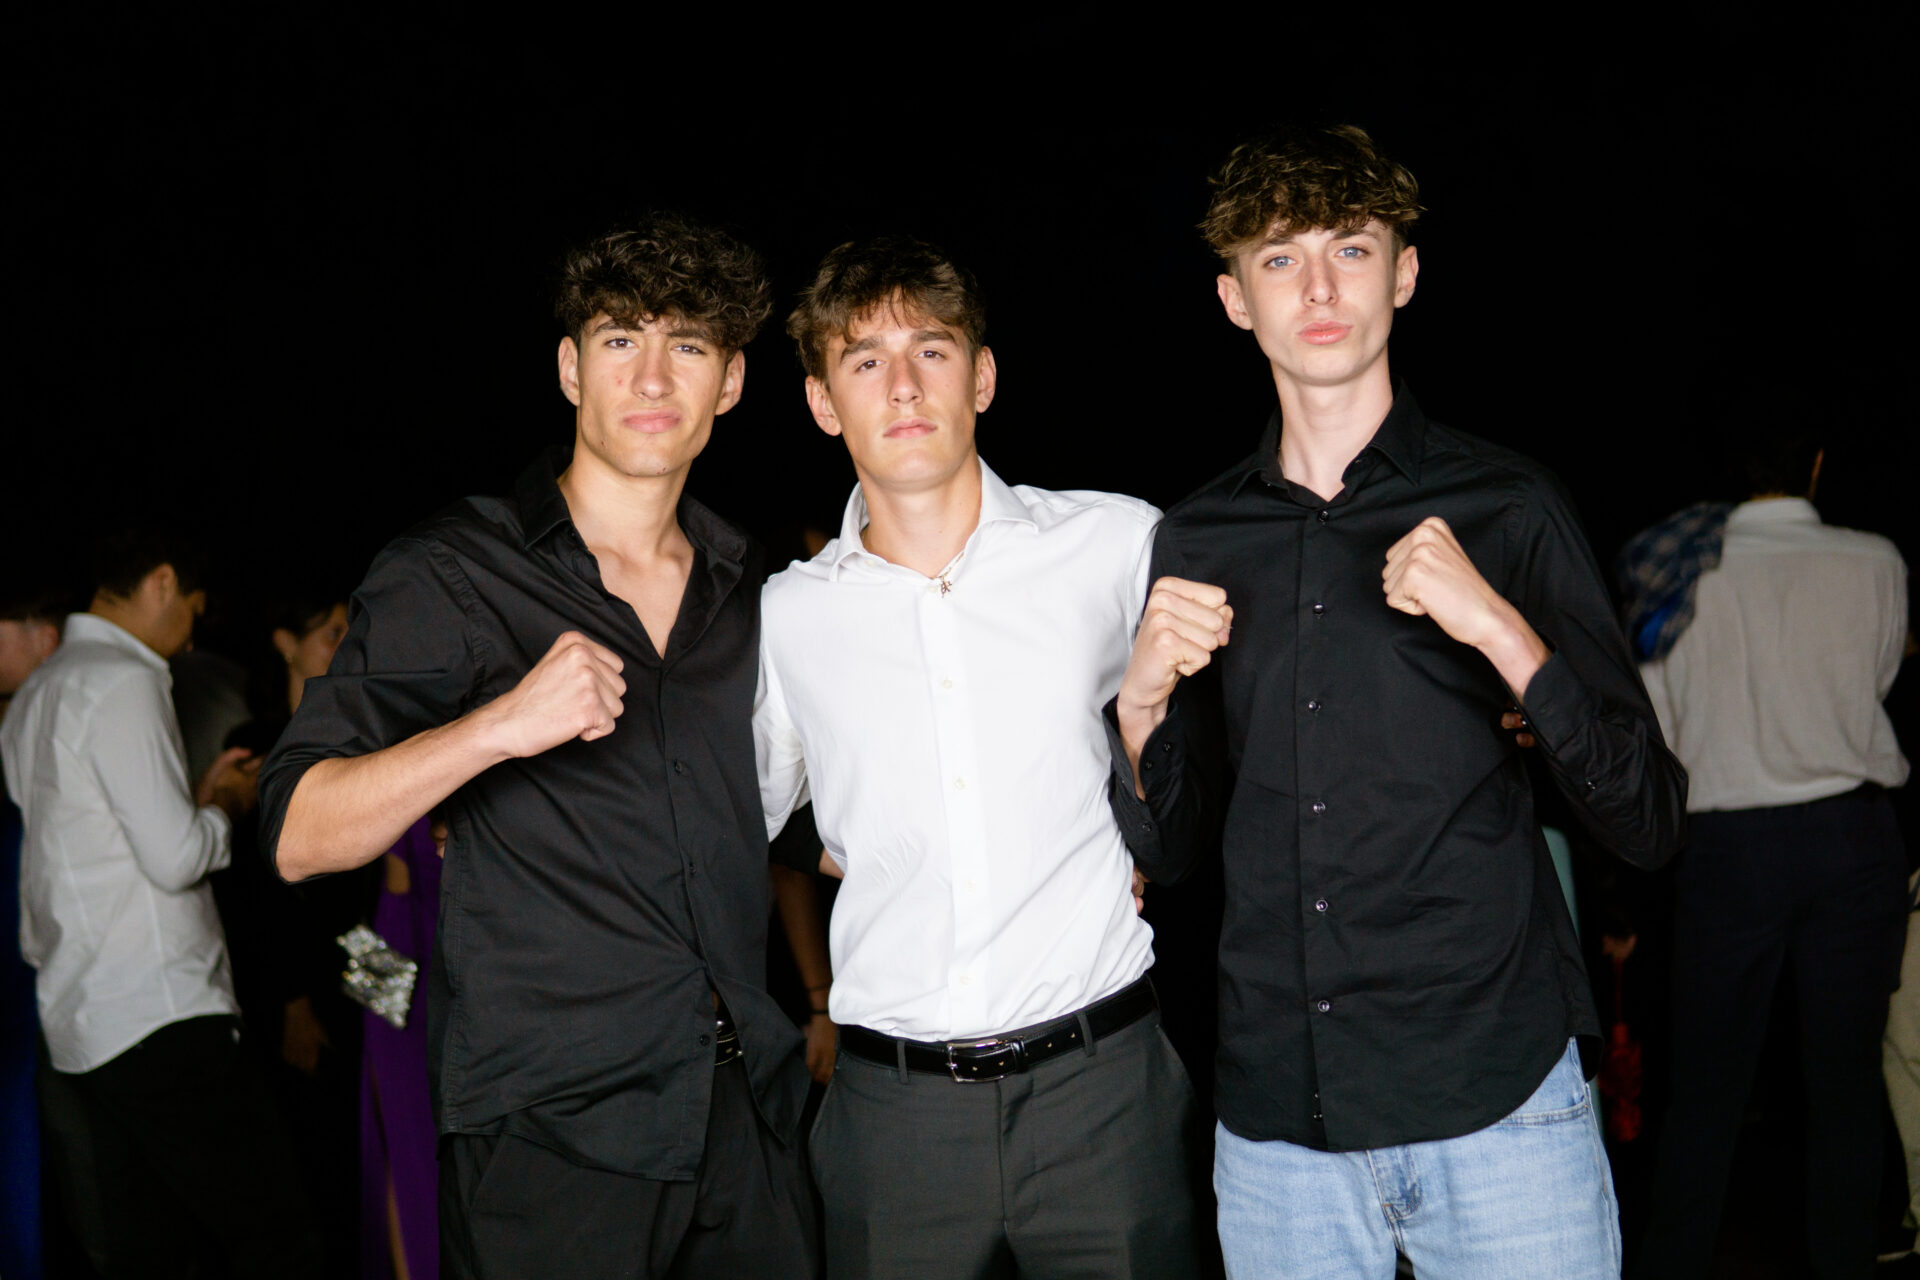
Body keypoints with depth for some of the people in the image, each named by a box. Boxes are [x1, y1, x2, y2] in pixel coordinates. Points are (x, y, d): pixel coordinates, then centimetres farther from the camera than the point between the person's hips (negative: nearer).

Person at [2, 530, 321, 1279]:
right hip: (160, 1013, -10)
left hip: (81, 1021, 10)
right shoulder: (123, 683, -11)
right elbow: (174, 858, -17)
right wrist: (224, 805, 2)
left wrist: (195, 796, 20)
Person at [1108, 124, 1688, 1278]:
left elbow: (1649, 822, -4)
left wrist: (1497, 627, -16)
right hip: (1275, 1118, 3)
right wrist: (1141, 705, -6)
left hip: (1497, 1104, -2)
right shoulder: (1196, 543, 8)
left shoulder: (1503, 506, -1)